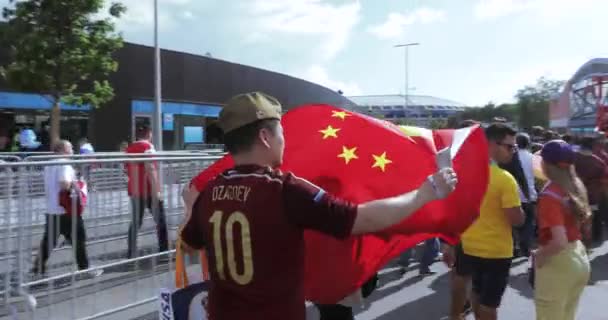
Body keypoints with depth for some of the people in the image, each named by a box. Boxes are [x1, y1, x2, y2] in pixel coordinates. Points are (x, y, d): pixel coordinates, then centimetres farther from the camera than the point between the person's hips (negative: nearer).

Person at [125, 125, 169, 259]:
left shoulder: (129, 148, 10)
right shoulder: (147, 147, -11)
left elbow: (128, 170, 17)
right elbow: (150, 169, -20)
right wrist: (156, 190, -21)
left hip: (134, 190, 6)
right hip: (149, 190, -6)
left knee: (136, 222, 10)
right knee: (161, 220, 6)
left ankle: (131, 254, 7)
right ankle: (164, 251, 8)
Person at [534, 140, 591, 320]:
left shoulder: (549, 195, -23)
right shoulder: (576, 186, 0)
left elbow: (559, 242, -30)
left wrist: (539, 255, -14)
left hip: (558, 263, -8)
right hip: (580, 257, 8)